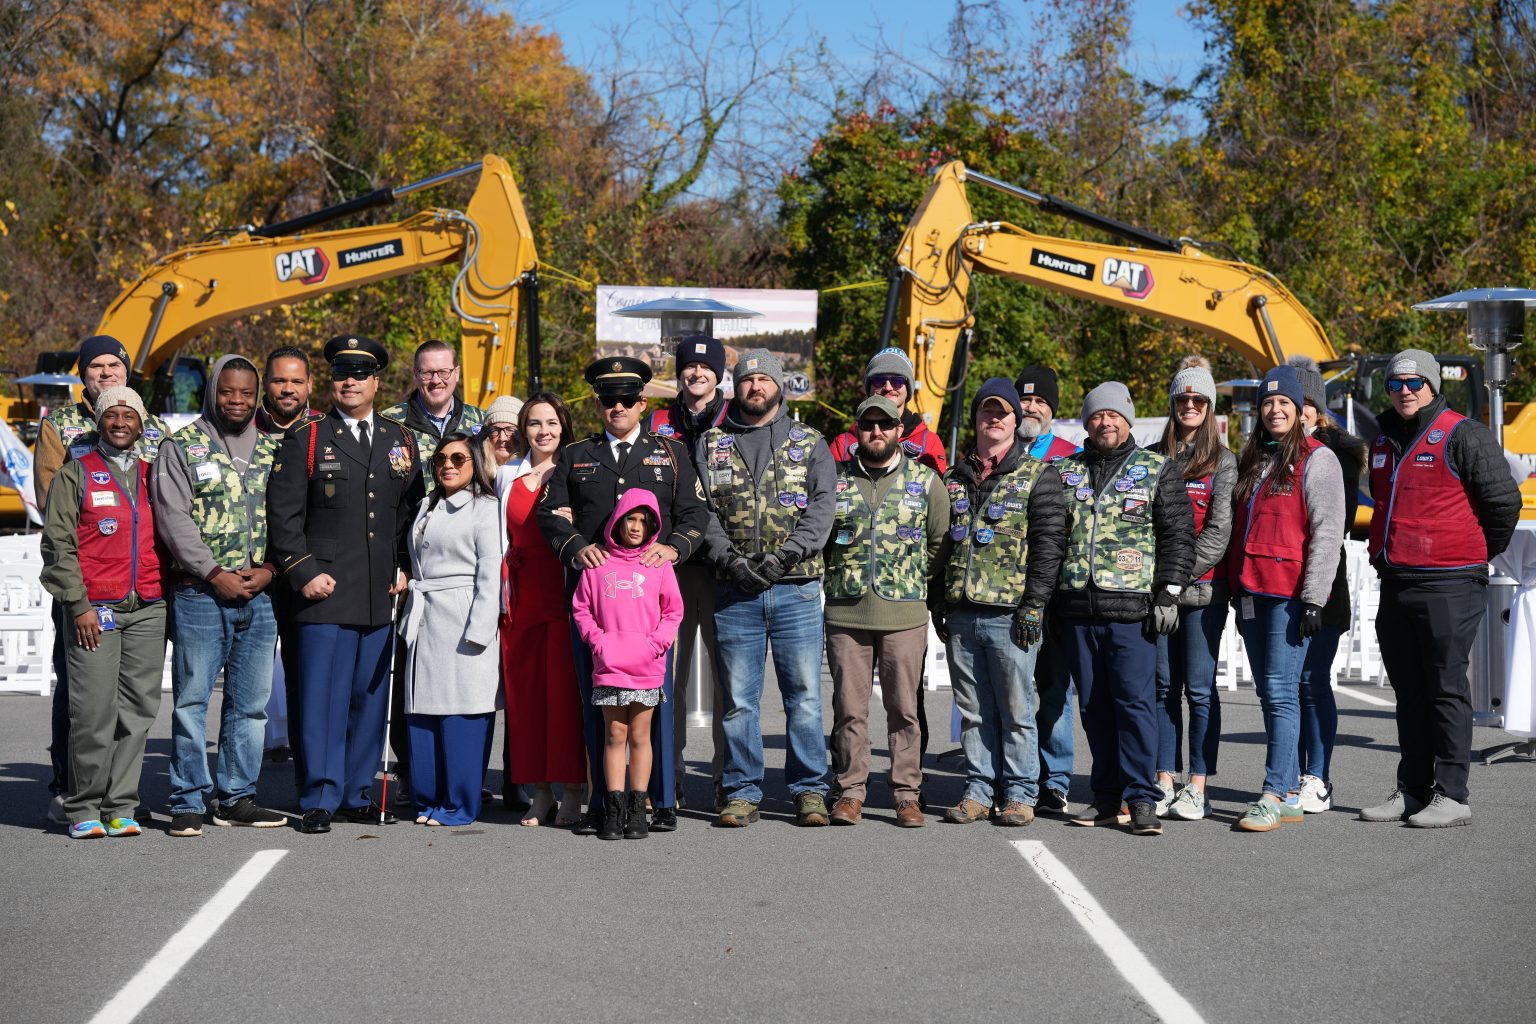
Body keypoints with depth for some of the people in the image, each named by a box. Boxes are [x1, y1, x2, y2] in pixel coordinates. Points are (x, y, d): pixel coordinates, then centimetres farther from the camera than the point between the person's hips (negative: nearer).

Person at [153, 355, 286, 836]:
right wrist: (215, 573, -14)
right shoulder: (181, 446, 1)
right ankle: (188, 802, 5)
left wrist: (270, 568, -6)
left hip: (260, 595, 4)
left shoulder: (272, 450, 13)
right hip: (200, 595, -4)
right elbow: (173, 518, -7)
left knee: (251, 702, 8)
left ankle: (236, 797, 17)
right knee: (191, 700, -2)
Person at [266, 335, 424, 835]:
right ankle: (320, 799, 2)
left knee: (371, 696, 8)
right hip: (326, 591, -4)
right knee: (323, 697, -4)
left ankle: (358, 795, 18)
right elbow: (283, 517, -1)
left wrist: (405, 568, 7)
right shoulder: (305, 440, 3)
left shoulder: (401, 440, 14)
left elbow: (414, 511, 18)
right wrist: (305, 573, -9)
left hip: (384, 597, 4)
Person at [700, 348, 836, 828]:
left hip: (796, 590, -1)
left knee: (804, 694, 1)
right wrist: (731, 560, -14)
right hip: (734, 592, 1)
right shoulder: (711, 444, 11)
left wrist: (783, 555, -16)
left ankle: (809, 790, 10)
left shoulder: (809, 444, 10)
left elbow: (821, 508, -2)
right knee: (738, 698, 4)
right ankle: (742, 793, 12)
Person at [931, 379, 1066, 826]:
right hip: (961, 616, 5)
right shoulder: (955, 477, 16)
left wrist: (1034, 604, -12)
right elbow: (941, 544, 20)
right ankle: (979, 790, 16)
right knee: (974, 712, 9)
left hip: (1011, 616, -4)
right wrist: (937, 602, 13)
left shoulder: (1037, 476, 1)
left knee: (1016, 711, 0)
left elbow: (1048, 543, -5)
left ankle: (1020, 793, 8)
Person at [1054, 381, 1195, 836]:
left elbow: (1178, 535, 2)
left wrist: (1168, 594, -6)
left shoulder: (1157, 471, 5)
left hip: (1131, 609, -4)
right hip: (1078, 610, 4)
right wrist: (1044, 596, 11)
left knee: (1135, 701, -8)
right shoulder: (1066, 472, 14)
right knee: (1094, 706, 7)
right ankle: (1108, 798, 15)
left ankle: (1141, 799, -4)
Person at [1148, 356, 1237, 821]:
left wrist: (1181, 573, -12)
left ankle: (1198, 788, 3)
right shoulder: (1154, 457, 13)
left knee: (1200, 689, -2)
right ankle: (1165, 783, 12)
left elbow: (1220, 530, -6)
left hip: (1203, 590, -4)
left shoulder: (1223, 461, 1)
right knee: (1164, 687, 7)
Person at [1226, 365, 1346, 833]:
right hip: (1252, 591, 7)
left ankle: (1274, 797, -10)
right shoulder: (1252, 461, 18)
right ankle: (1288, 795, 13)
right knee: (1269, 693, 8)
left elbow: (1327, 532, -10)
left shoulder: (1316, 460, -4)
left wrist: (1313, 599, -16)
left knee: (1281, 692, -10)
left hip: (1290, 593, -7)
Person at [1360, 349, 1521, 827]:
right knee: (1409, 691, 12)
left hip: (1448, 585, -7)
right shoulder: (1384, 441, 15)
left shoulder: (1464, 436, -9)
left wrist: (1482, 553, 2)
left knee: (1446, 688, -4)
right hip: (1395, 585, 8)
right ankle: (1412, 791, 19)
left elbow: (1504, 500, -8)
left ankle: (1452, 796, 1)